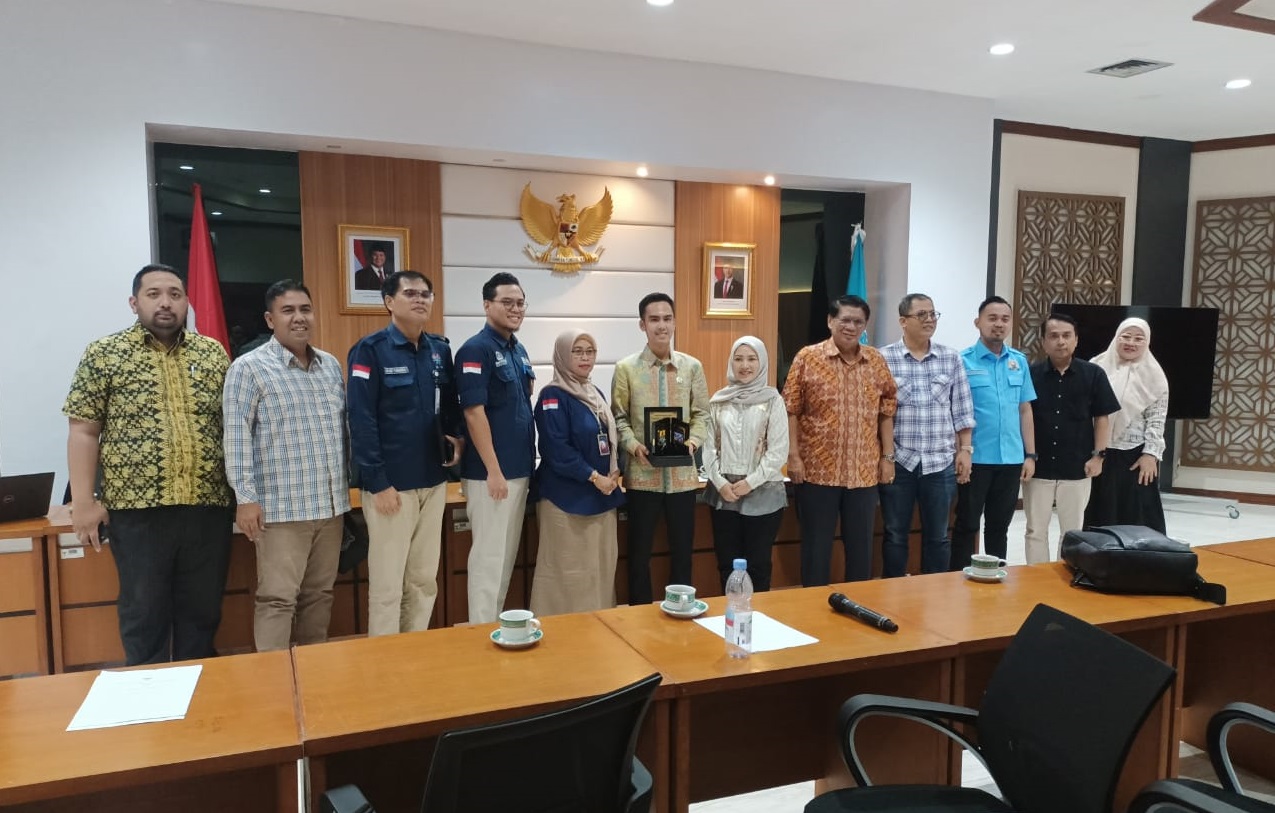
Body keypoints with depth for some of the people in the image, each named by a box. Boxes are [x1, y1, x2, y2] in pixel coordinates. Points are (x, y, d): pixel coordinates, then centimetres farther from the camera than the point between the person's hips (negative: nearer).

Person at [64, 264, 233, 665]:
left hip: (208, 506, 3)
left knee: (202, 613, 12)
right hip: (138, 509, -2)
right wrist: (83, 502, -7)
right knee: (144, 616, 7)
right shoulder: (104, 354, 0)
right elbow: (83, 432, -1)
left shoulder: (213, 353, 8)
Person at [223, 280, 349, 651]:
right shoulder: (249, 368, -6)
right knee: (278, 598, -2)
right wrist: (246, 498, -14)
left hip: (331, 503, 6)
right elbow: (237, 436, -10)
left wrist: (348, 485, 16)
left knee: (320, 594, 14)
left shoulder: (331, 365, 12)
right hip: (282, 507, -6)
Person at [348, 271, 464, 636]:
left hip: (433, 481, 6)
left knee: (425, 581, 15)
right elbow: (361, 421, -13)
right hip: (391, 483, -6)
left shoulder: (440, 349, 10)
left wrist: (458, 436, -1)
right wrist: (378, 482, -16)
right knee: (387, 585, 3)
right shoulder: (370, 350, -9)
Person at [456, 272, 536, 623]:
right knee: (489, 556, 0)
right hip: (491, 473, -8)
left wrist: (528, 462, 12)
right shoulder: (476, 350, -13)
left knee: (507, 556, 15)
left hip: (520, 469, 8)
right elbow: (474, 412, -18)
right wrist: (494, 471, -20)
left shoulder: (519, 350, 12)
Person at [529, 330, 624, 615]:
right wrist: (594, 477, -17)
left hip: (601, 495, 8)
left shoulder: (596, 394, 15)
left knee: (602, 568, 10)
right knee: (568, 572, -5)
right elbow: (557, 449, -17)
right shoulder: (553, 396, -9)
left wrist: (614, 472, 2)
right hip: (567, 498, -8)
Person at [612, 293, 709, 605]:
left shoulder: (692, 367, 5)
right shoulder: (626, 368, 0)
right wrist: (634, 446, -16)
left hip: (682, 474, 2)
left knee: (682, 551, 11)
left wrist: (693, 441, -11)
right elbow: (619, 418, 0)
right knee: (639, 552, 8)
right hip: (642, 474, -1)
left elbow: (702, 413, 7)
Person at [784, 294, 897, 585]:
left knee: (861, 546, 12)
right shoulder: (807, 358, -4)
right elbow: (791, 411, -5)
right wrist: (793, 456, -10)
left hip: (864, 471, 3)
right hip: (818, 470, -3)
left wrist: (888, 456, 6)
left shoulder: (877, 361, 7)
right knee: (817, 546, 6)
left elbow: (886, 412, 11)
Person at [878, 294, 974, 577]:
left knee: (937, 536, 12)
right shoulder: (883, 358, -4)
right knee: (895, 535, 8)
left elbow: (962, 410, 8)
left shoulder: (951, 358, 6)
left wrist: (964, 450, 4)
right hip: (898, 461, -2)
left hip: (941, 462, 2)